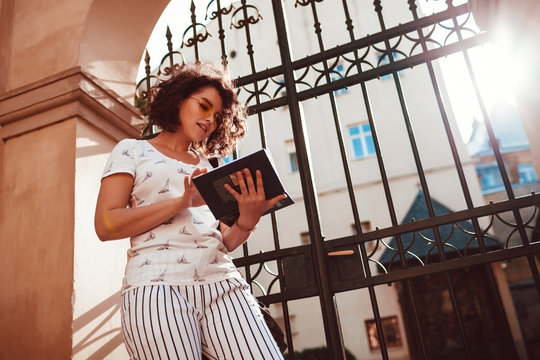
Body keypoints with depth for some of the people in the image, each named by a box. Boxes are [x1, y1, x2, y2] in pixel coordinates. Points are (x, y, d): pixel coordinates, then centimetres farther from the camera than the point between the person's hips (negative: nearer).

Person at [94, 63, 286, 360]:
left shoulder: (208, 167, 23)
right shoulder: (132, 150, 12)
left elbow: (225, 242, 16)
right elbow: (106, 225, -1)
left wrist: (248, 220, -6)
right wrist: (182, 202, -11)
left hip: (223, 283, 4)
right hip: (158, 285, -3)